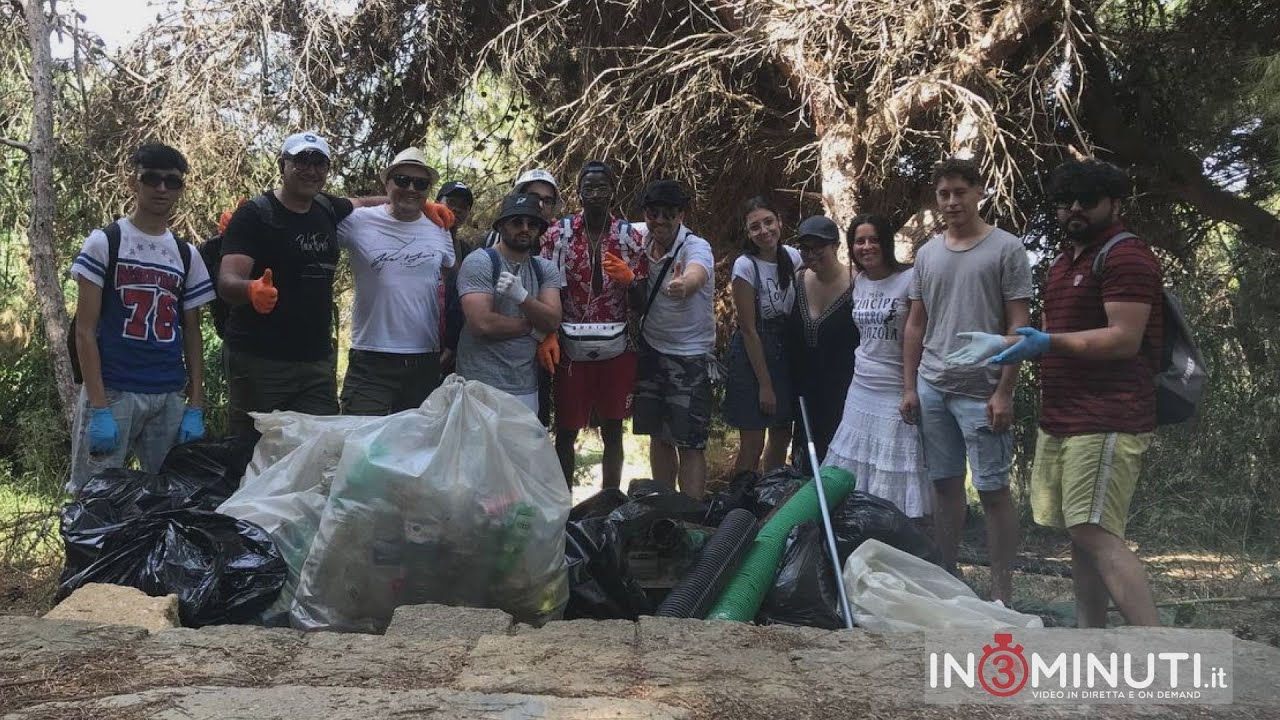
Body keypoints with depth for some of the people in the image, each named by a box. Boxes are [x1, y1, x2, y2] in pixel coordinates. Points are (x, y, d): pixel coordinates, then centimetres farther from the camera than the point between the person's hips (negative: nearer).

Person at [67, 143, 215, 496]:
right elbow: (85, 330, -4)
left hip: (170, 398, 4)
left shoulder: (187, 255, 12)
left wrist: (195, 407, 4)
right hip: (112, 392, -3)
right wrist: (99, 407, -12)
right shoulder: (103, 242, 0)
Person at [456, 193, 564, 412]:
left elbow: (553, 322, -4)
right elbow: (482, 323, -19)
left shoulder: (545, 268, 9)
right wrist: (532, 327, -6)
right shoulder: (479, 262, -7)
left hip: (526, 387, 5)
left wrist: (521, 296, -22)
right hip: (482, 386, -5)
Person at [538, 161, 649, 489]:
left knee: (612, 430, 8)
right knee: (566, 431, 3)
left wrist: (628, 278, -15)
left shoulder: (631, 236, 3)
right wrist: (547, 335, -12)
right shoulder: (558, 234, 1)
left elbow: (643, 297, 6)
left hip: (617, 348, 1)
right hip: (571, 348, -1)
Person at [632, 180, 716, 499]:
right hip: (650, 348, 6)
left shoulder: (696, 247, -21)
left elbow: (696, 275, -46)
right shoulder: (641, 235, -3)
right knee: (658, 436, 15)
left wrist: (684, 285, -69)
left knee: (689, 443, -5)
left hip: (689, 355, -6)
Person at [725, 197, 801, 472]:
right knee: (753, 445, -2)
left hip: (785, 352, 6)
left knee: (782, 438, 16)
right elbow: (748, 329, -16)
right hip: (752, 356, -6)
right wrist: (765, 384, -15)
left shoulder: (791, 256, -1)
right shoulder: (746, 265, -18)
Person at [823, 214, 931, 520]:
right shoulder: (859, 282, 9)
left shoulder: (910, 279, -12)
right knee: (855, 469, 11)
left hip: (898, 390, -7)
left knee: (896, 478, 1)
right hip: (862, 390, 7)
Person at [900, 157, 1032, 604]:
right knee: (946, 485, 11)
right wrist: (909, 387, 9)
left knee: (993, 490, -1)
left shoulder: (1006, 249, -2)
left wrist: (1004, 391, -12)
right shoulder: (927, 254, 12)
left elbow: (1018, 325, -6)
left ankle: (1000, 594, 7)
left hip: (981, 391, -5)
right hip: (932, 387, 5)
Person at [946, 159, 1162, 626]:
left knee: (1096, 536, -16)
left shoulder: (1126, 256, -8)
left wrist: (1048, 343, -24)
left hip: (1105, 423, -10)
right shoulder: (1065, 262, 22)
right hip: (1061, 421, 10)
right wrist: (1002, 344, 19)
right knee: (1080, 536, 10)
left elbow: (1124, 340, -18)